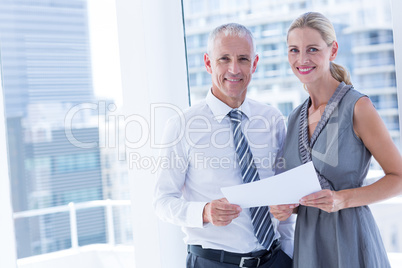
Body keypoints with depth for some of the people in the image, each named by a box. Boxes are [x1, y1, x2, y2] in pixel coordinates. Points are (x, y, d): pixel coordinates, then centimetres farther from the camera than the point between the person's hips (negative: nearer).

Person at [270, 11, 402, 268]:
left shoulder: (357, 106, -10)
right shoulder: (296, 118, 8)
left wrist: (342, 199, -20)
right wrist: (286, 207, -3)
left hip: (350, 239, -5)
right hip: (308, 240, 6)